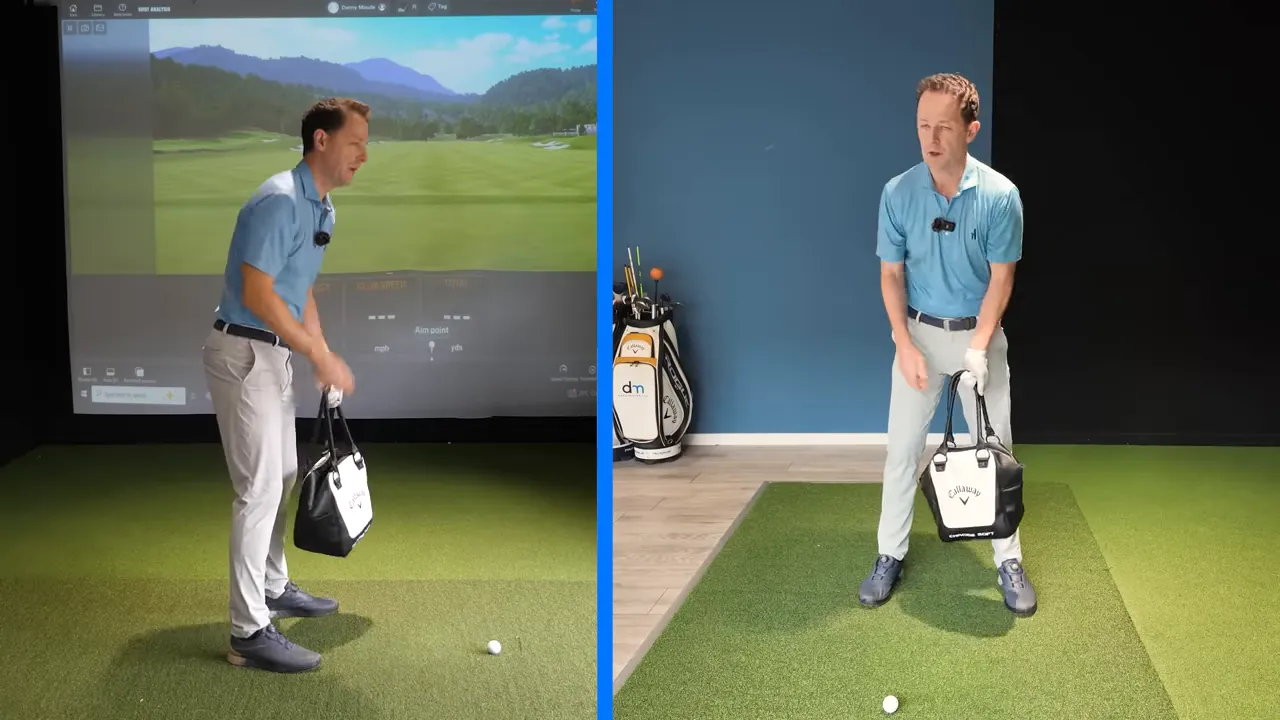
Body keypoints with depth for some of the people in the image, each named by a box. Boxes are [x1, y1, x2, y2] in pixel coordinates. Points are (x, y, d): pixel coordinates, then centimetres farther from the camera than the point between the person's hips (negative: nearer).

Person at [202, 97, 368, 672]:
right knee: (259, 487, -10)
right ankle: (249, 633, -7)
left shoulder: (322, 209, 11)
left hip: (275, 353, 10)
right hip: (244, 354, -10)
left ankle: (274, 589, 34)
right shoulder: (280, 201, -21)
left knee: (283, 475, 19)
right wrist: (321, 355, -20)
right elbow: (257, 294, -25)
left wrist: (324, 358, 15)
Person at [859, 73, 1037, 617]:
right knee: (902, 447, 4)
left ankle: (1008, 560, 15)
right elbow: (891, 274, -4)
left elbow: (1000, 278, -10)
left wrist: (978, 347, -19)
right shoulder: (898, 193, -11)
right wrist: (905, 345, -12)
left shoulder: (1000, 195, -16)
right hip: (919, 331, 1)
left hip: (979, 332, -1)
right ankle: (891, 555, 16)